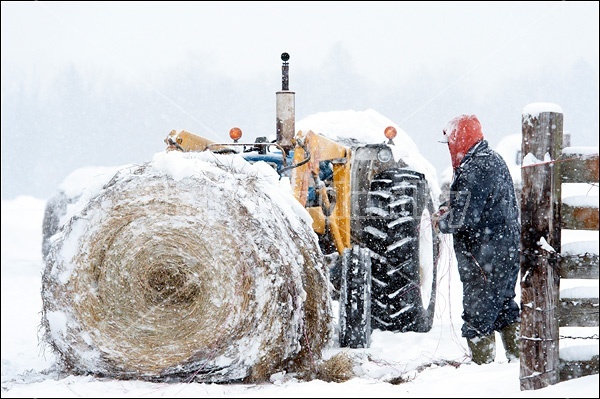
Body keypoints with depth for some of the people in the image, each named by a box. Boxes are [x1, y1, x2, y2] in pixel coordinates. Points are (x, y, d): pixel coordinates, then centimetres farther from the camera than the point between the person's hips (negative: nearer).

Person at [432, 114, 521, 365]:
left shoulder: (475, 169, -20)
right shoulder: (493, 159, 13)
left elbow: (465, 217, -24)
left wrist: (442, 223, -6)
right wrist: (448, 207, 8)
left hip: (485, 257, -10)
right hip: (507, 249, 10)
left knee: (477, 316, -2)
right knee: (504, 306, 20)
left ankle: (483, 363, 2)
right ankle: (519, 357, 26)